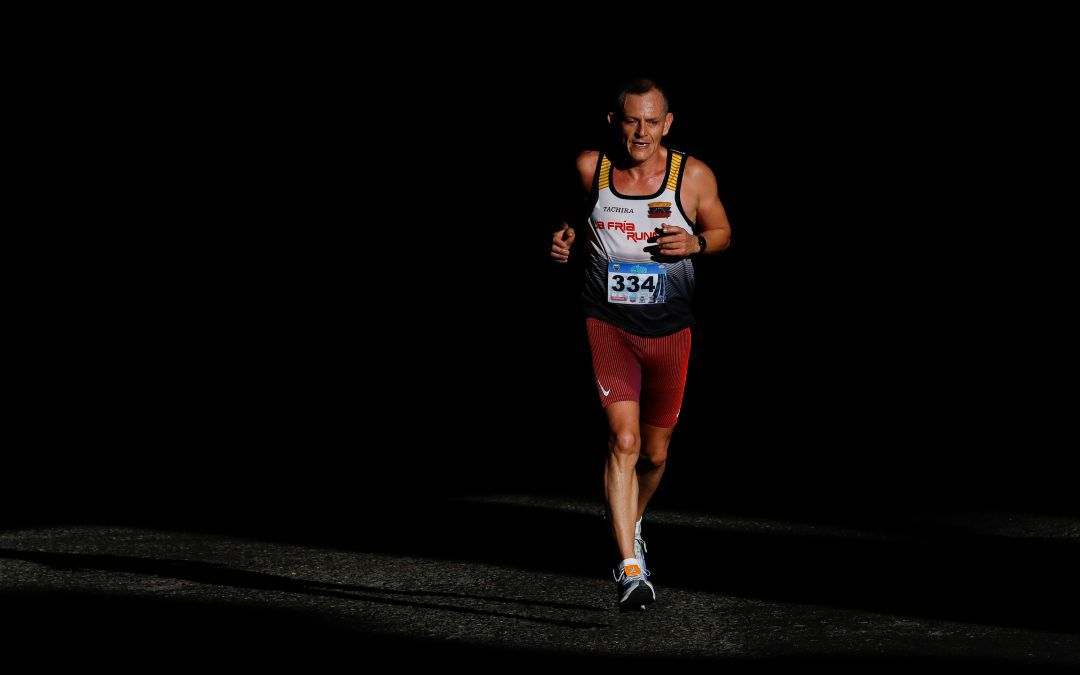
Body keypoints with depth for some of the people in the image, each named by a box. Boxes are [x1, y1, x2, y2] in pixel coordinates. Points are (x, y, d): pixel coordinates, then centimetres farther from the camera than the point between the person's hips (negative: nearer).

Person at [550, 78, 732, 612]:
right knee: (623, 439, -18)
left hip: (669, 331, 2)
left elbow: (723, 233, 10)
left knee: (654, 453, 14)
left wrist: (694, 243, -11)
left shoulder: (693, 176, -5)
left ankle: (631, 525, 46)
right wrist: (564, 237, -4)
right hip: (608, 324, -2)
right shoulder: (590, 168, -4)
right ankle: (630, 569, -20)